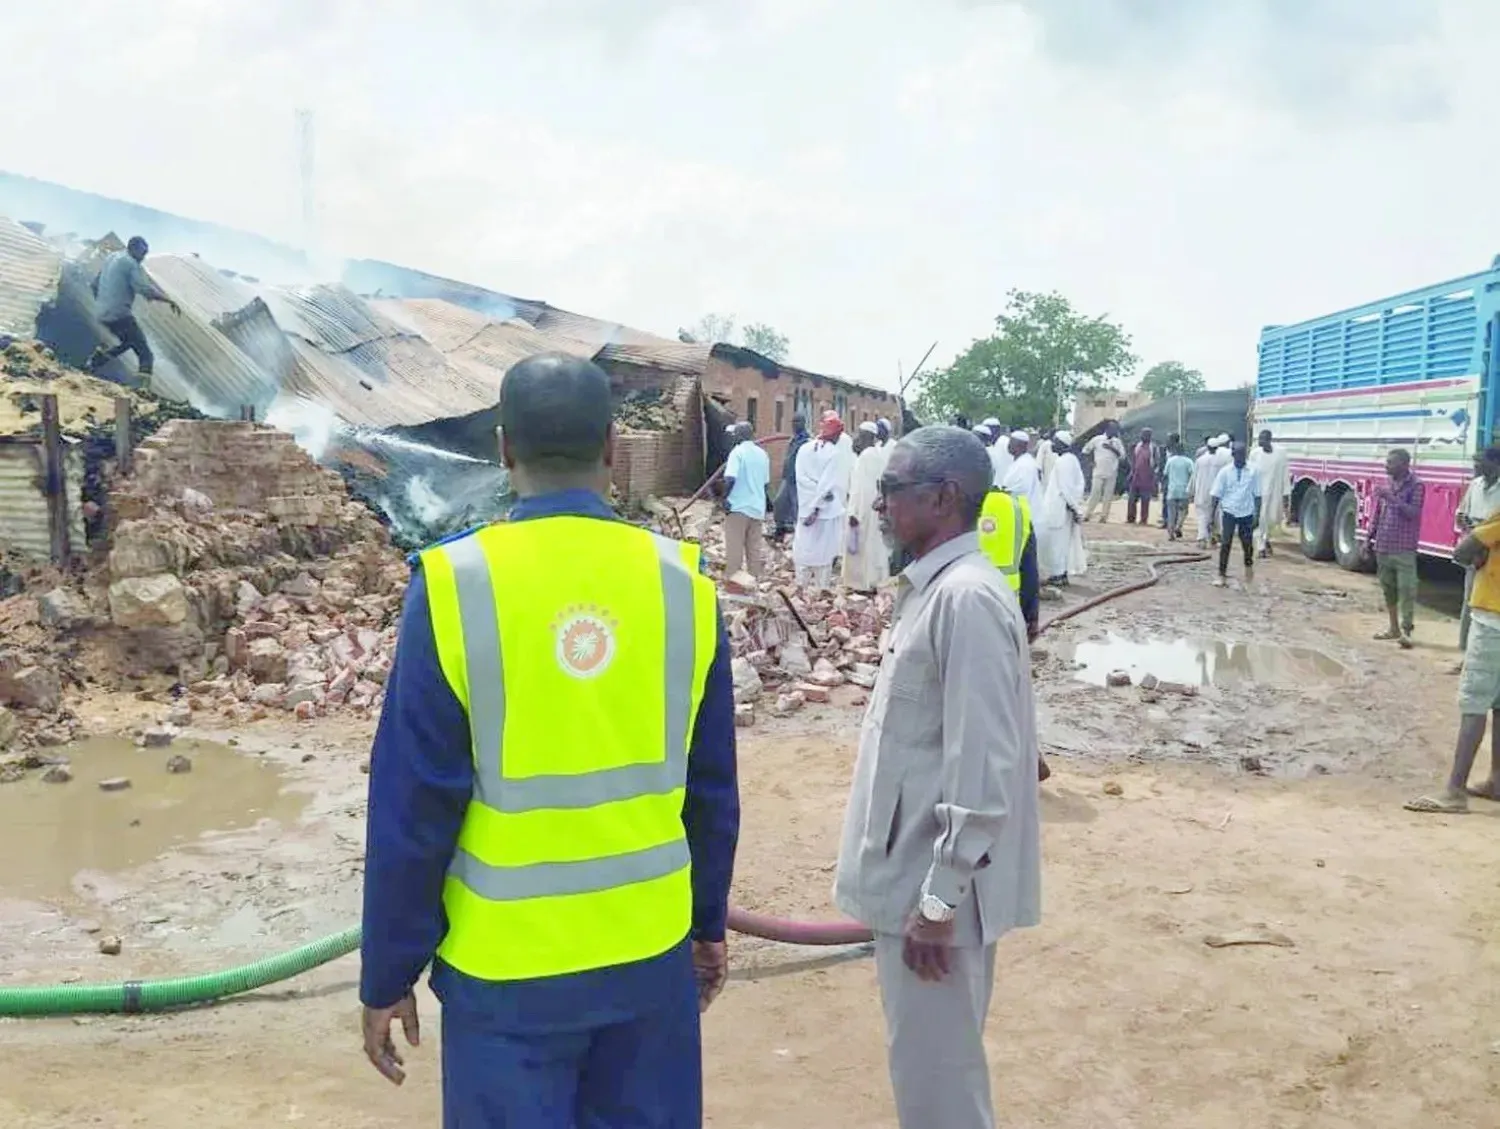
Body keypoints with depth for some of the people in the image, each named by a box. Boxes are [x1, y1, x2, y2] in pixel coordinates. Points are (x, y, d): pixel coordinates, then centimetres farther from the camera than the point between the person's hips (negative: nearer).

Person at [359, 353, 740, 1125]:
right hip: (651, 950, 3)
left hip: (507, 961, -2)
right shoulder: (681, 582, -5)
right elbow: (712, 790, 2)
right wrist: (710, 924, 16)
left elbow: (412, 808, -10)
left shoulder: (455, 584, -13)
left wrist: (388, 973, 1)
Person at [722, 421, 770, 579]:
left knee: (734, 548, -1)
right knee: (755, 548, 11)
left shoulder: (738, 452, -11)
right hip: (758, 508, 6)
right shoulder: (763, 454, 9)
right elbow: (766, 482, 14)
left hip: (738, 507, -6)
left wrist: (725, 496, -10)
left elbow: (730, 478, -22)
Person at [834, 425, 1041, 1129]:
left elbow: (982, 770, -24)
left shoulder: (966, 598, -21)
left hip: (936, 889, -9)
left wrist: (939, 900, -20)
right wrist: (920, 889, 20)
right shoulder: (931, 587, 9)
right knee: (928, 1067, 22)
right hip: (915, 875, 9)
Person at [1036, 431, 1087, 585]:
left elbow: (1066, 486, -20)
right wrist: (1075, 505, 13)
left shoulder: (1062, 461, -17)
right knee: (1065, 539, 13)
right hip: (1068, 506, 9)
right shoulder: (1072, 459, 11)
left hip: (1059, 507, -9)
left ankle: (1058, 573, 2)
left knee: (1056, 538, -2)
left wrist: (1072, 506, -19)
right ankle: (1064, 572, 17)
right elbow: (1079, 483, 13)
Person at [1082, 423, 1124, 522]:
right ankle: (1088, 514, 2)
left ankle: (1105, 516, 4)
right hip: (1098, 472, -2)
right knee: (1095, 493, -5)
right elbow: (1086, 449, 10)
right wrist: (1092, 460, 1)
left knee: (1108, 495, 0)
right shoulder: (1097, 439, 2)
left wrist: (1112, 448, -13)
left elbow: (1122, 455, -1)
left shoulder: (1117, 442, 8)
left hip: (1111, 473, 2)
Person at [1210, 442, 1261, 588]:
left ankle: (1249, 565, 41)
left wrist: (1257, 515, 0)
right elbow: (1216, 495, 0)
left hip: (1246, 513, 1)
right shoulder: (1224, 472, -2)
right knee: (1225, 544, -3)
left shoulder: (1252, 473, -1)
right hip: (1229, 512, -1)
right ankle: (1222, 575, 4)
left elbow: (1257, 495, 3)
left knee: (1248, 544, 12)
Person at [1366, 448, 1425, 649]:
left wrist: (1393, 498, -27)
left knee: (1406, 589, -9)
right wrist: (1369, 538, 14)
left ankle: (1406, 630, -9)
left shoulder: (1416, 485, -7)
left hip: (1404, 548, -6)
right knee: (1388, 588, 12)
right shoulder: (1387, 485, 11)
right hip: (1383, 546, 7)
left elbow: (1413, 512, -18)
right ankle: (1394, 627, 22)